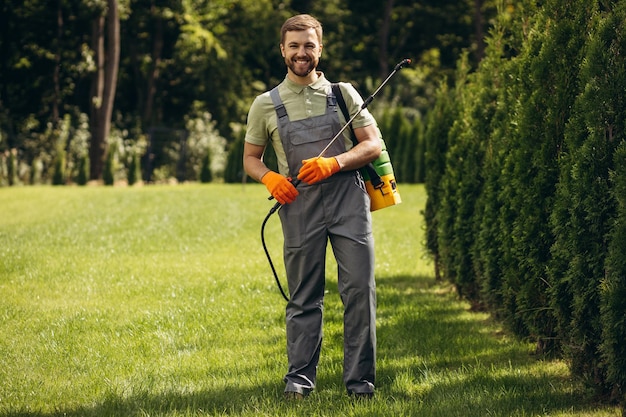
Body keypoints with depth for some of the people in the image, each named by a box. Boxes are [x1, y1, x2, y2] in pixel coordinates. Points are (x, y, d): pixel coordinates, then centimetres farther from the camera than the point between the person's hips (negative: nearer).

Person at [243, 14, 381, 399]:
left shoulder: (343, 93, 9)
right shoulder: (266, 105, 10)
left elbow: (374, 145, 5)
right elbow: (251, 159, 18)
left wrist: (333, 163, -11)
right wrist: (270, 178, -4)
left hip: (348, 198, 0)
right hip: (299, 205, 0)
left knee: (360, 290, -5)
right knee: (304, 298, 3)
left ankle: (360, 380, 1)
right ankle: (300, 378, 10)